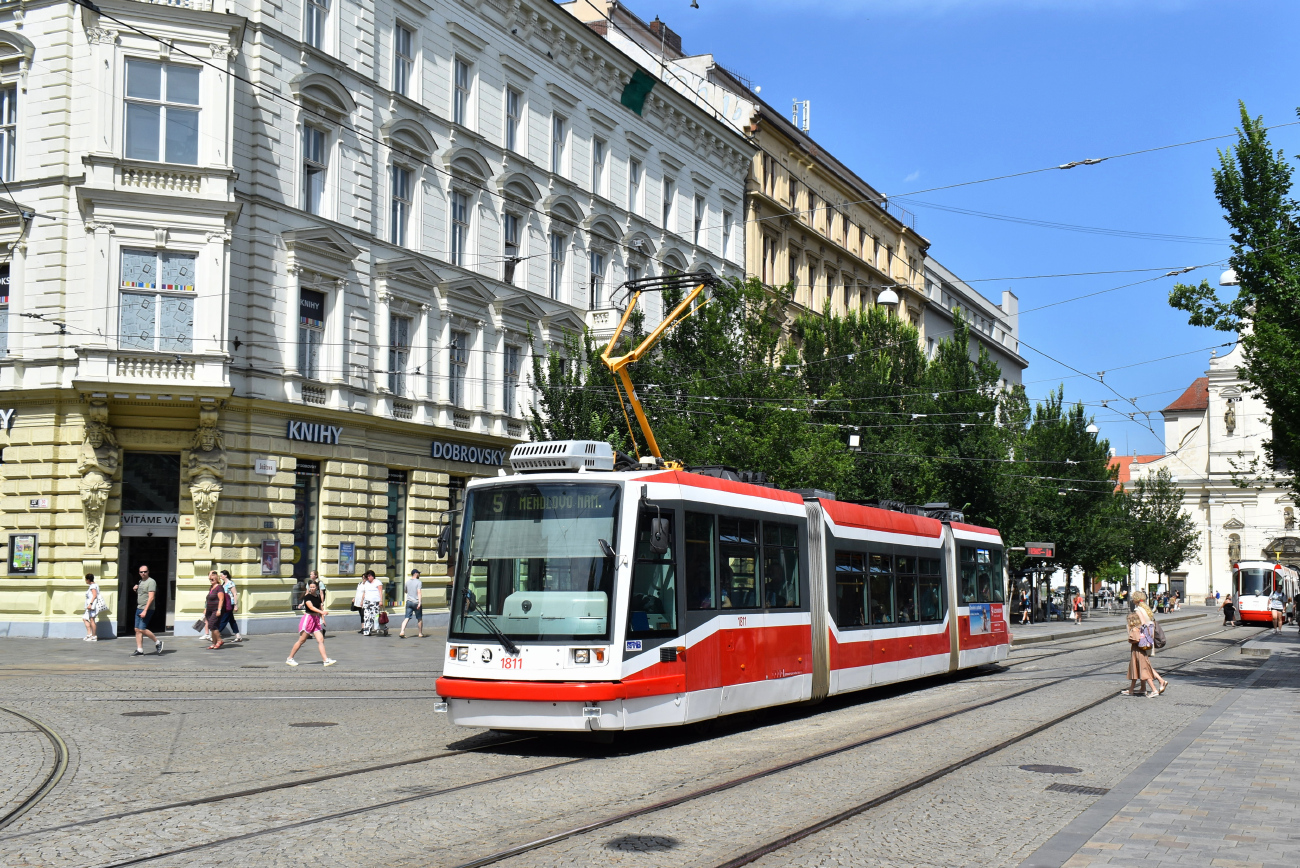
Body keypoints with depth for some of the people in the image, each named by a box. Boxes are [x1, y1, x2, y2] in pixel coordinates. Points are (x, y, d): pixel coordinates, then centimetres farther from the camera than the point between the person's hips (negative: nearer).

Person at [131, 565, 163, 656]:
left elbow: (151, 597, -19)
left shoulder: (151, 582, -11)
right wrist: (136, 590, 10)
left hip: (147, 609, -9)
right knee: (137, 630, 3)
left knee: (142, 629, -13)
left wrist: (145, 610, -25)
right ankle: (139, 650, 5)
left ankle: (157, 642, 4)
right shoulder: (140, 582, 17)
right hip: (139, 609, 9)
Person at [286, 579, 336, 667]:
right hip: (308, 618, -6)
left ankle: (325, 660, -9)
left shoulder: (318, 597, 10)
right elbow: (311, 607, -24)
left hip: (316, 620, 6)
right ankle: (289, 659, 11)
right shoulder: (307, 597, -9)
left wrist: (323, 619, 12)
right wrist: (321, 612, -36)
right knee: (302, 640, 0)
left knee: (321, 640, -4)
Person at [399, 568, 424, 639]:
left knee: (407, 618, 0)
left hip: (409, 601, 4)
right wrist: (420, 602, -22)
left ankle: (402, 632, -17)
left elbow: (406, 591, 24)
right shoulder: (418, 582, -8)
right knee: (419, 618, 9)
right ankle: (421, 633, 17)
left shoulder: (407, 581, 10)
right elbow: (419, 592, -18)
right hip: (416, 602, -4)